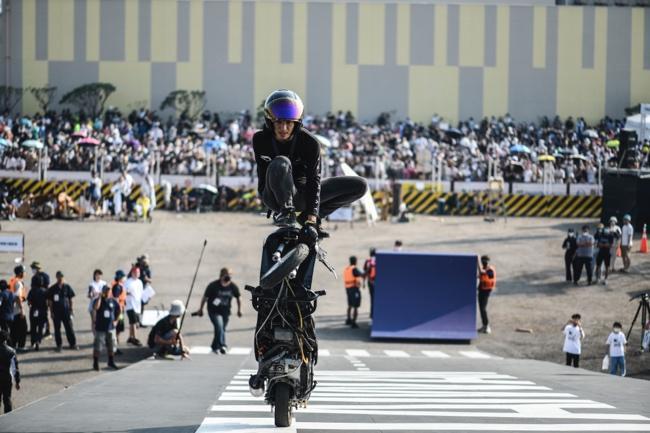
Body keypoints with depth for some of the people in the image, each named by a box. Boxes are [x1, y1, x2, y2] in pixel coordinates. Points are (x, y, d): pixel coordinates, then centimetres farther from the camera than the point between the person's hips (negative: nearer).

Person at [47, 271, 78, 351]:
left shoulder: (67, 287, 2)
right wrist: (51, 312, -1)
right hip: (56, 312, 0)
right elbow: (50, 301, 3)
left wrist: (70, 310, 5)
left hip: (66, 311, 0)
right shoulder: (52, 289, 0)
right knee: (57, 329, 5)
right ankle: (59, 345, 14)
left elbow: (70, 299, 8)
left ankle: (73, 344, 12)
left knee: (69, 328, 3)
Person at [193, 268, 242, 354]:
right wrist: (200, 309, 4)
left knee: (222, 329, 10)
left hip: (225, 311, 4)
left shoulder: (233, 287, -8)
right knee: (219, 326, -24)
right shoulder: (213, 286, -17)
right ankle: (222, 345, -26)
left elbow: (238, 297, 9)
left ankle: (215, 347, 29)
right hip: (214, 311, -4)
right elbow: (205, 297, -4)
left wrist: (239, 310, 12)